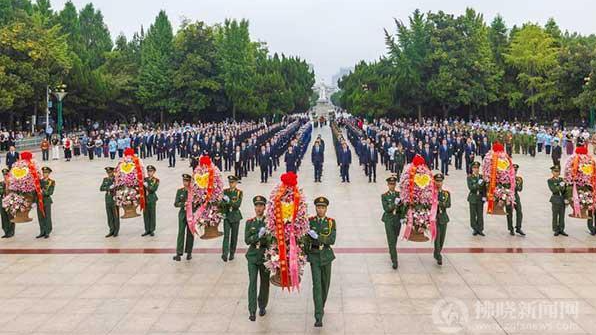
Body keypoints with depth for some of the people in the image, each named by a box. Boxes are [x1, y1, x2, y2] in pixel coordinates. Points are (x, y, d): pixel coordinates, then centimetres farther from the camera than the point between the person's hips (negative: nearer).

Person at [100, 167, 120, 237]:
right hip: (108, 200, 4)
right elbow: (101, 189, 0)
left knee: (116, 216, 1)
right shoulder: (105, 179, 10)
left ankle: (116, 231, 9)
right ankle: (112, 231, 14)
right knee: (109, 216, 6)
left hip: (115, 200, -4)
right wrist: (109, 187, -16)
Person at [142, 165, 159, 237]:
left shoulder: (156, 180, -2)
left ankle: (152, 230, 9)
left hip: (152, 199, -4)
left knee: (152, 215, 1)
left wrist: (147, 186, -16)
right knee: (145, 215, 6)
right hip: (145, 199, 4)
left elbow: (154, 189, -13)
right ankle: (147, 230, 15)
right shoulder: (145, 179, 11)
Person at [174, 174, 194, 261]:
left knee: (190, 233, 6)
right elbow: (176, 204, 0)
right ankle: (179, 253, -3)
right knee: (181, 233, -4)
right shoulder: (179, 191, 4)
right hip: (182, 214, 1)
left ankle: (189, 252, 17)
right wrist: (184, 204, -17)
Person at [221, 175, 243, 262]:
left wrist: (229, 200, -25)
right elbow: (222, 203, 6)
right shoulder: (225, 191, 5)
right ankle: (225, 254, -17)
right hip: (227, 216, 1)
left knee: (234, 235, 7)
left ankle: (232, 254, 19)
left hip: (235, 216, -1)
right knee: (226, 235, -10)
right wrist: (223, 212, -11)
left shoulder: (239, 192, -2)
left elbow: (238, 204, -13)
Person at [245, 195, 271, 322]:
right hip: (252, 256, 0)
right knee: (252, 282, -10)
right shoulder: (249, 222, 5)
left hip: (266, 256, 0)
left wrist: (258, 242, -16)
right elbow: (247, 240, -4)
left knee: (265, 282, 10)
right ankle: (252, 311, -11)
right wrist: (259, 235, -19)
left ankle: (262, 306, 30)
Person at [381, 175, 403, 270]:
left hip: (398, 219, 3)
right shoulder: (384, 196, -5)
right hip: (389, 220, -3)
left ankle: (392, 252, 44)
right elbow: (386, 209, -13)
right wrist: (395, 203, -22)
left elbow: (402, 207, 6)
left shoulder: (399, 194, 3)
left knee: (395, 238, 17)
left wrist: (402, 217, -2)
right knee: (391, 241, -8)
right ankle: (394, 261, -9)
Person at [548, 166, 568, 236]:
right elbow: (553, 190, -15)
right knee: (555, 216, -1)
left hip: (562, 200, 4)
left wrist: (566, 198, 2)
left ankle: (561, 230, 14)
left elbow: (565, 190, 12)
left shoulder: (561, 179, 10)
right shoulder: (550, 180, -3)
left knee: (562, 215, 6)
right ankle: (556, 230, 7)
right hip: (555, 199, -4)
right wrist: (560, 185, -23)